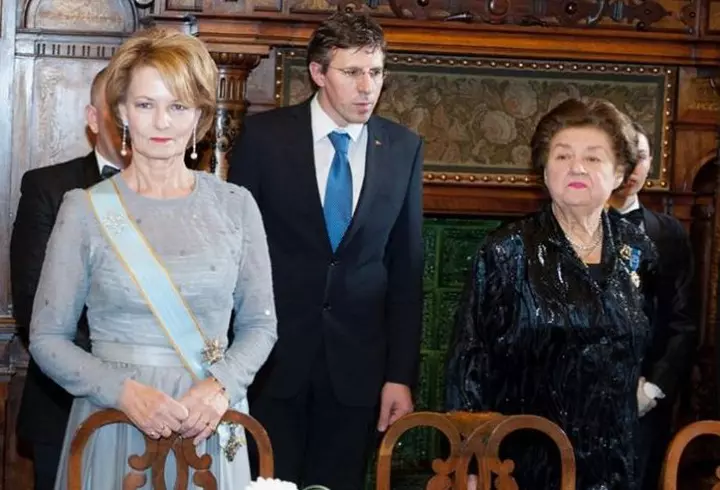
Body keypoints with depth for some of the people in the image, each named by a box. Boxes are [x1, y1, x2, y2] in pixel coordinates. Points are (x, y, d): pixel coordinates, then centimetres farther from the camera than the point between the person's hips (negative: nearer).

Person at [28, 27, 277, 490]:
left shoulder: (235, 205, -1)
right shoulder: (86, 209, -5)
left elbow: (259, 323, 5)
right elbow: (47, 337, -3)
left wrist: (220, 386, -13)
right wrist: (124, 391, -17)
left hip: (209, 426, 2)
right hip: (114, 423, -1)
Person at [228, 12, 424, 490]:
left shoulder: (404, 148, 2)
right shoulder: (265, 135, -4)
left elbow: (407, 268, 4)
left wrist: (401, 374, 1)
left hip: (356, 363, 2)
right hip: (273, 354, -2)